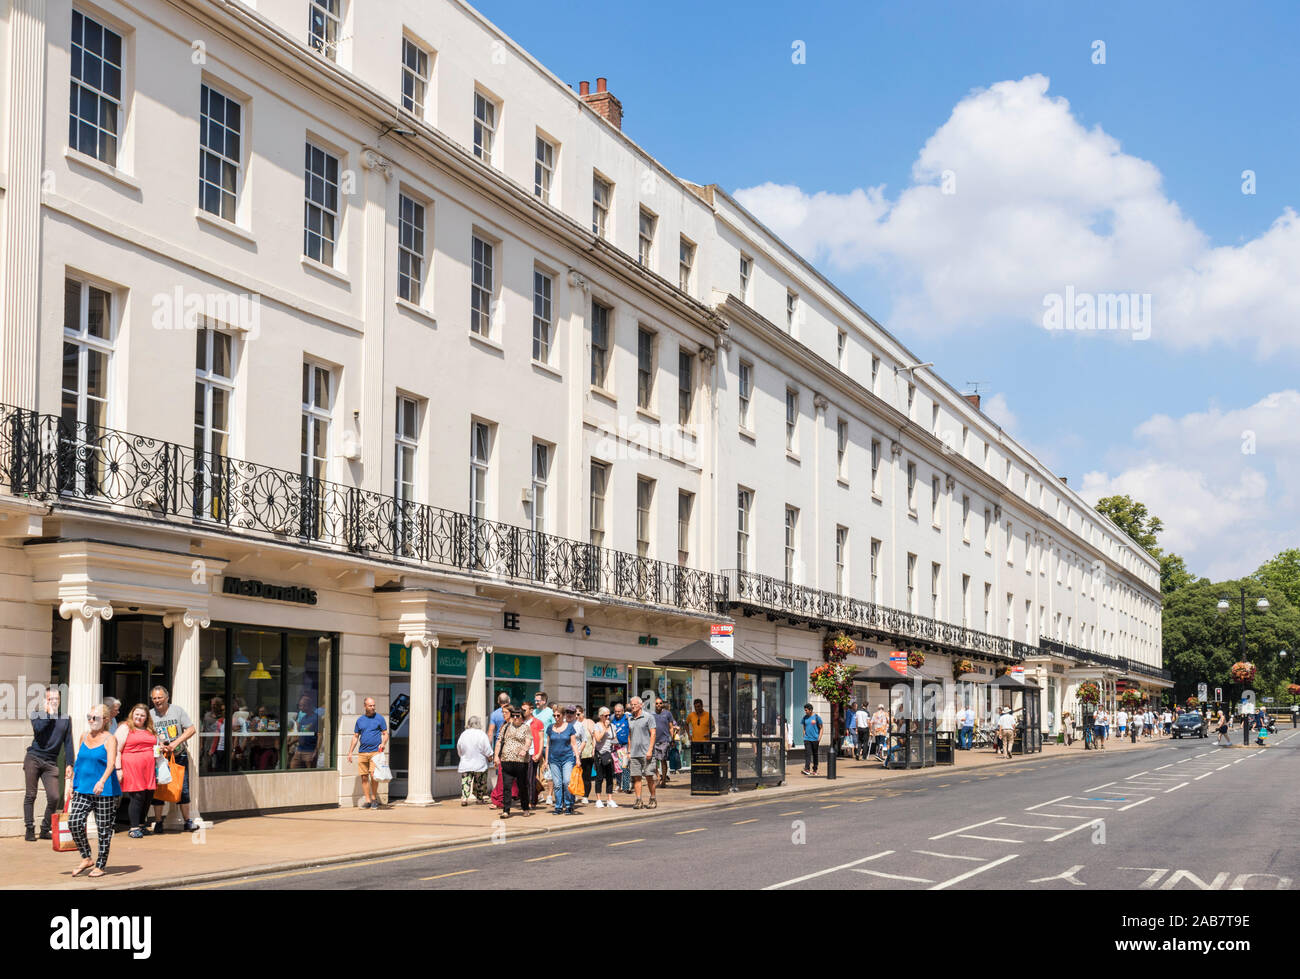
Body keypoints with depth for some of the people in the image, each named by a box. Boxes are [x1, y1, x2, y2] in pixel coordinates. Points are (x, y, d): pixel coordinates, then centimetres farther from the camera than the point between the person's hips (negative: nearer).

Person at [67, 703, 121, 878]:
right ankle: (86, 858, 7)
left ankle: (100, 865, 14)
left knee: (103, 829, 1)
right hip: (83, 789, 5)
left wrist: (102, 781, -37)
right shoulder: (85, 736, 11)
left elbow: (111, 763, -22)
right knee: (74, 822, -9)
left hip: (105, 790, -5)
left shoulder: (110, 739, -8)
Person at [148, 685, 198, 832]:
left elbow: (191, 729, -3)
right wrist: (158, 745, -15)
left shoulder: (178, 711, 1)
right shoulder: (150, 715, 4)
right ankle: (158, 822, 9)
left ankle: (187, 821, 6)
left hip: (179, 755, -1)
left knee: (183, 789, -1)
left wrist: (175, 743, -14)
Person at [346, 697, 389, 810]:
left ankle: (374, 799, 2)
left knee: (373, 775, -13)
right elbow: (355, 737, 17)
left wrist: (383, 743, -15)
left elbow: (385, 734, 5)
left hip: (375, 751, -3)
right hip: (362, 752, 4)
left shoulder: (379, 718, 5)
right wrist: (350, 752, 12)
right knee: (364, 777, 2)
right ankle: (367, 801, 9)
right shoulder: (360, 720, 13)